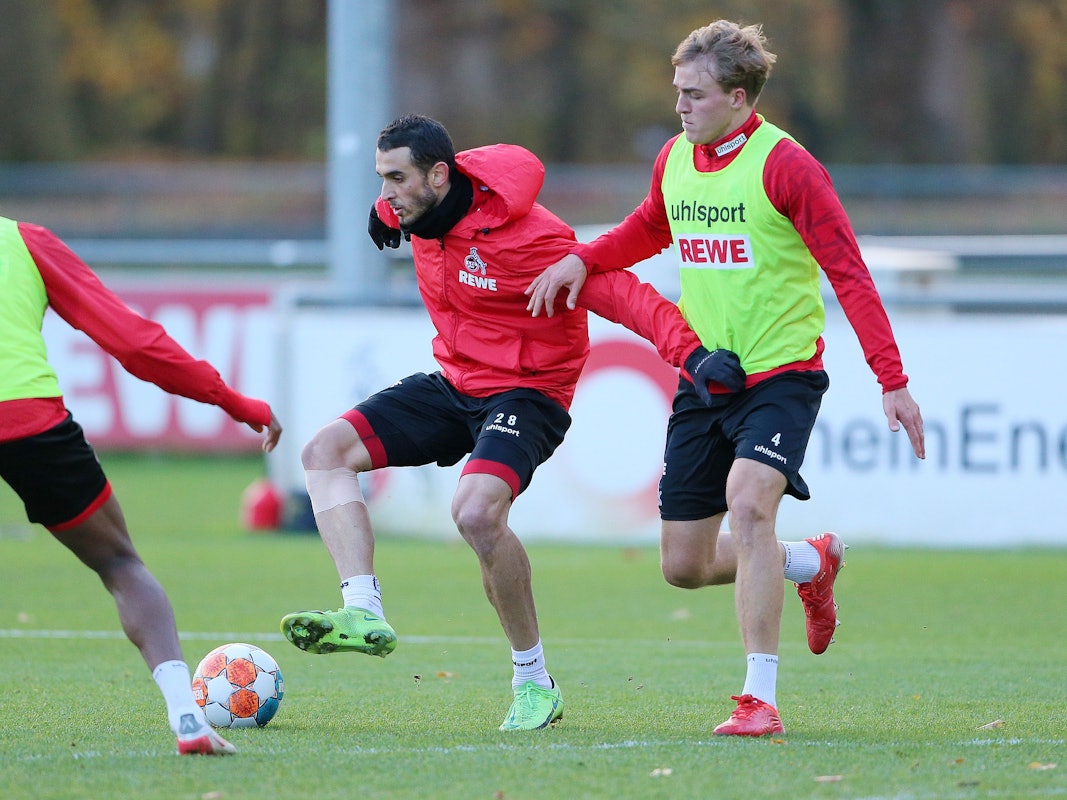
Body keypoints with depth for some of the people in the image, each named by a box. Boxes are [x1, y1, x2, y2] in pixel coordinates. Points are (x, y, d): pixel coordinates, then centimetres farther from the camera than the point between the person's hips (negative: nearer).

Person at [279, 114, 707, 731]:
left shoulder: (524, 236, -26)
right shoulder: (422, 211, -3)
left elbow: (618, 293, -28)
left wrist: (690, 351, -38)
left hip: (525, 393, -8)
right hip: (452, 382, 8)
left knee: (477, 511, -32)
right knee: (326, 451, -7)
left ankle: (536, 682, -15)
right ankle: (365, 616, -20)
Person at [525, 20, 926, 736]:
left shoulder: (784, 165, -15)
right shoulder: (675, 160, 5)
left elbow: (848, 272, -15)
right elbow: (648, 230, 27)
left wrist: (893, 381, -19)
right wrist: (581, 259, 8)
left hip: (781, 372, -7)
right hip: (706, 376, 7)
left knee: (748, 502, -30)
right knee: (685, 564, 7)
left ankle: (760, 701, -25)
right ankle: (812, 562, 37)